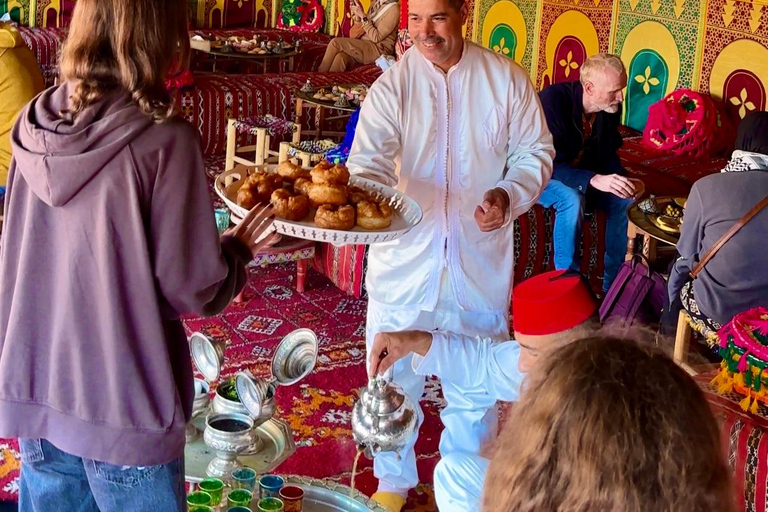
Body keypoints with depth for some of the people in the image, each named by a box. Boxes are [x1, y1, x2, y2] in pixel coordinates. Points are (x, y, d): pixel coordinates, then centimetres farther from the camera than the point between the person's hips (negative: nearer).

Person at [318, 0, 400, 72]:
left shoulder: (393, 9, -12)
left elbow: (376, 37, -17)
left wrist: (363, 16, -17)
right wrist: (357, 15, 0)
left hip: (379, 50, -7)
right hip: (364, 46, 8)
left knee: (335, 42, -20)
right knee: (341, 57, -25)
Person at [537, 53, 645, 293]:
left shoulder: (611, 108, -9)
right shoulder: (553, 100, -29)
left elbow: (607, 155, 4)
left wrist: (623, 181, -18)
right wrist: (594, 180, -45)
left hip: (582, 177, 6)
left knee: (626, 200, -15)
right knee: (572, 200, -36)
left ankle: (613, 284, -4)